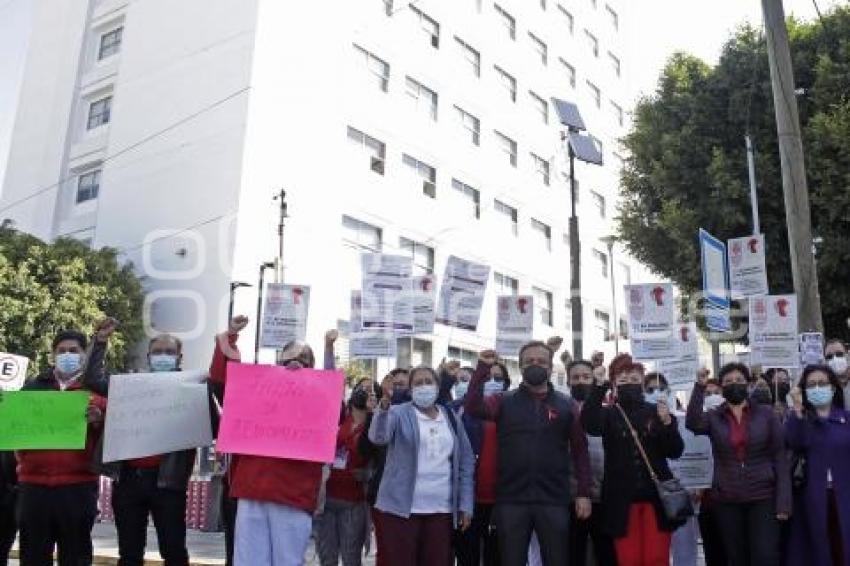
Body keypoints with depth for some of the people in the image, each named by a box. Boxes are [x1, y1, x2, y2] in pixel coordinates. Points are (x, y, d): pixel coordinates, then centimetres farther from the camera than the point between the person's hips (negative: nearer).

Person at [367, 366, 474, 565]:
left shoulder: (451, 418, 10)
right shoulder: (398, 414, 0)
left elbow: (466, 461, 12)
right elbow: (378, 437, -21)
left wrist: (465, 504, 5)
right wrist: (385, 403, -38)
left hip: (442, 510, 3)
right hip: (402, 508, -3)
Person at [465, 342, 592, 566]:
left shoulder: (566, 404, 6)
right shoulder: (504, 401, 5)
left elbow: (580, 450, 6)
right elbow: (473, 408, -13)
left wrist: (584, 493, 0)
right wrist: (482, 369, -20)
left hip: (553, 500, 0)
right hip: (511, 499, 0)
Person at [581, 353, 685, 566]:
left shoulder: (656, 411, 6)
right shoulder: (609, 414, 2)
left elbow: (675, 451, 2)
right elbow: (590, 425, -20)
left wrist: (667, 423, -15)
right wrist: (598, 386, -25)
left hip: (656, 496, 1)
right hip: (623, 499, -1)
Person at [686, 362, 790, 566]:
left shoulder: (766, 414, 2)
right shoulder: (713, 418, 3)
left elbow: (780, 458, 0)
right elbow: (692, 423, -19)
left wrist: (783, 501, -6)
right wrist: (699, 387, -25)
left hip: (763, 498, -1)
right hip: (727, 501, 2)